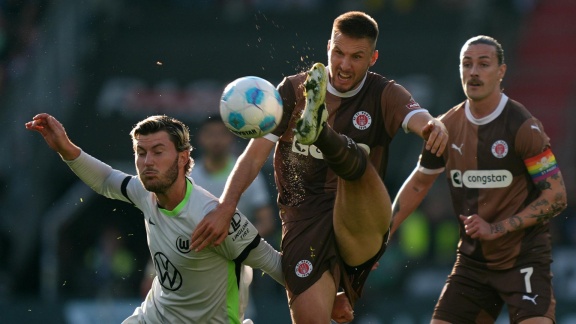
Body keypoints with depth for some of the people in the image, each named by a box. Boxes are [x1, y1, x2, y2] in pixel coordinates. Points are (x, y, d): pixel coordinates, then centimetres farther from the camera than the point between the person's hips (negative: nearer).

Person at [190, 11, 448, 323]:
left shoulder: (383, 95, 3)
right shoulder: (293, 91, 7)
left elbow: (418, 118, -19)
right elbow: (254, 155, 2)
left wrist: (435, 127, -45)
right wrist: (226, 206, -14)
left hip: (361, 230, -2)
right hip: (304, 223, 2)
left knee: (358, 160, -34)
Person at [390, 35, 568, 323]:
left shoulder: (523, 127, -12)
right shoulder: (447, 128, 4)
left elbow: (556, 197, -12)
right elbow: (418, 185, 19)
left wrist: (497, 228, -18)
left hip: (524, 258, -5)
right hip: (472, 261, 5)